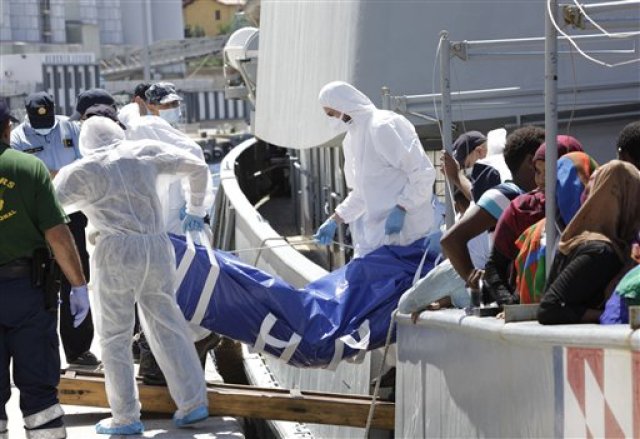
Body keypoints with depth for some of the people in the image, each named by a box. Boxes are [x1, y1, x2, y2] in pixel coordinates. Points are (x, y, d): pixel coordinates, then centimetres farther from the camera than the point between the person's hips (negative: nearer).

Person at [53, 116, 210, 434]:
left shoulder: (82, 171, 2)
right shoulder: (147, 152, 13)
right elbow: (197, 168, 23)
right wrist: (194, 209, 35)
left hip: (117, 253, -4)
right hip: (157, 248, 4)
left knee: (115, 336, 5)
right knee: (166, 326, 14)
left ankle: (126, 418, 6)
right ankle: (192, 402, 14)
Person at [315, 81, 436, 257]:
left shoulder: (383, 127, -15)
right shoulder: (353, 138, 14)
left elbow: (424, 173, -18)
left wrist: (401, 209, -24)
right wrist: (334, 221, 19)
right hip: (375, 227, 9)